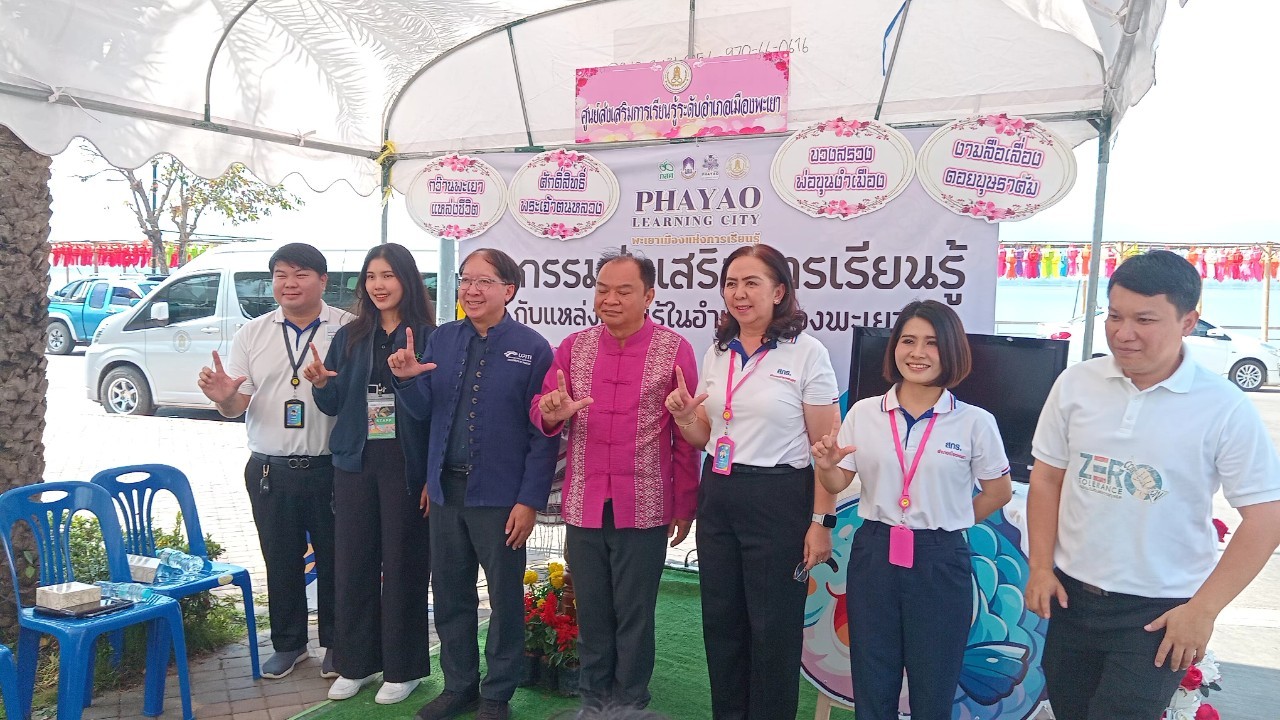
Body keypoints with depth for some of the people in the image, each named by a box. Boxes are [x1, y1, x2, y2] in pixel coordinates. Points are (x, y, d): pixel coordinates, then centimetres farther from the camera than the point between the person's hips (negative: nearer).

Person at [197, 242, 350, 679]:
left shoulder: (349, 330, -4)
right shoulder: (252, 334, 7)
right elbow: (238, 406, 6)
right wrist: (223, 397, -18)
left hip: (331, 467, -3)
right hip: (271, 470, 3)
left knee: (334, 560, 10)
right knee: (281, 562, 15)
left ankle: (336, 643, 28)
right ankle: (288, 643, 33)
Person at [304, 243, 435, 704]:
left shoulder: (426, 337, -5)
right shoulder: (350, 338, 9)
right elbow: (334, 405, 10)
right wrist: (321, 383, -10)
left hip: (406, 466, -4)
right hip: (355, 464, 4)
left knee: (403, 565, 5)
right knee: (353, 564, 10)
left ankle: (403, 667, 20)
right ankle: (355, 663, 26)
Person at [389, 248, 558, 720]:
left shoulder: (532, 349, -7)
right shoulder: (442, 339, 6)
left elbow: (544, 433, -8)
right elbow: (423, 411, 8)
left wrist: (530, 501, -12)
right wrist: (407, 379, -13)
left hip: (500, 495, -4)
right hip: (446, 488, 5)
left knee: (505, 598, 9)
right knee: (449, 593, 15)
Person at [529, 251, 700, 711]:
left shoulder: (674, 349, -6)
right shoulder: (574, 347, 4)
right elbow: (542, 411, 2)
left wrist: (685, 506, -1)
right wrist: (551, 413, -22)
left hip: (644, 509, -3)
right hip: (583, 506, 3)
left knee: (634, 616, 10)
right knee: (591, 613, 16)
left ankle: (629, 704, 29)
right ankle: (592, 702, 34)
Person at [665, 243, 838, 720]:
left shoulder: (807, 353, -8)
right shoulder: (717, 353, 8)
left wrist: (822, 521, -11)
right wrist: (683, 417, -5)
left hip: (779, 499, -5)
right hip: (717, 496, 6)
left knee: (773, 626, 5)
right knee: (721, 620, 14)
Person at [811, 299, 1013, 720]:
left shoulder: (975, 422, -6)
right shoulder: (864, 412, -1)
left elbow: (998, 492, 6)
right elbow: (837, 483, 4)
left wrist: (945, 523, 3)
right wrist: (825, 465, -16)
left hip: (940, 563, -2)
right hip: (873, 556, 2)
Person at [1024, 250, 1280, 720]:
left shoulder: (1224, 408, -11)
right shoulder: (1076, 384, -3)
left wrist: (1203, 609, -12)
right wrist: (1040, 567, 0)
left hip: (1157, 612, -3)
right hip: (1071, 597, 4)